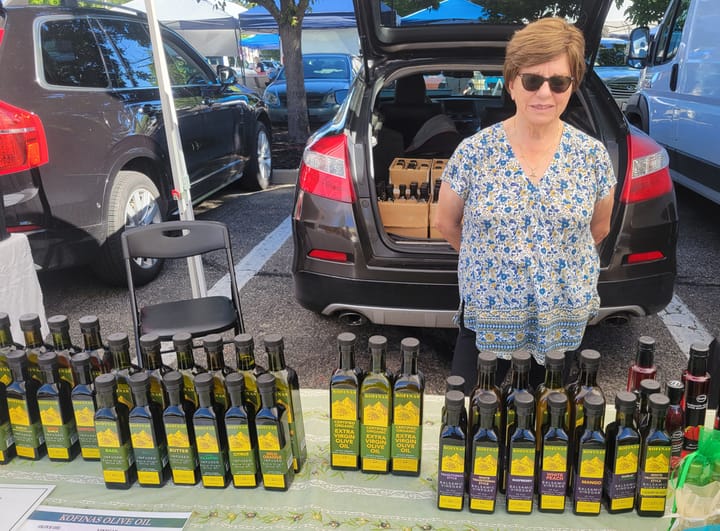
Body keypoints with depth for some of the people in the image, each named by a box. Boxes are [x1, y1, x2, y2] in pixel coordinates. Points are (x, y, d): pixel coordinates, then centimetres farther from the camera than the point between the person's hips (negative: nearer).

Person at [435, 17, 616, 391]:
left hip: (566, 320, 2)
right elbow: (446, 223, 2)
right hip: (485, 317, -1)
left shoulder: (592, 155, -5)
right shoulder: (474, 151, -11)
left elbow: (598, 228, 9)